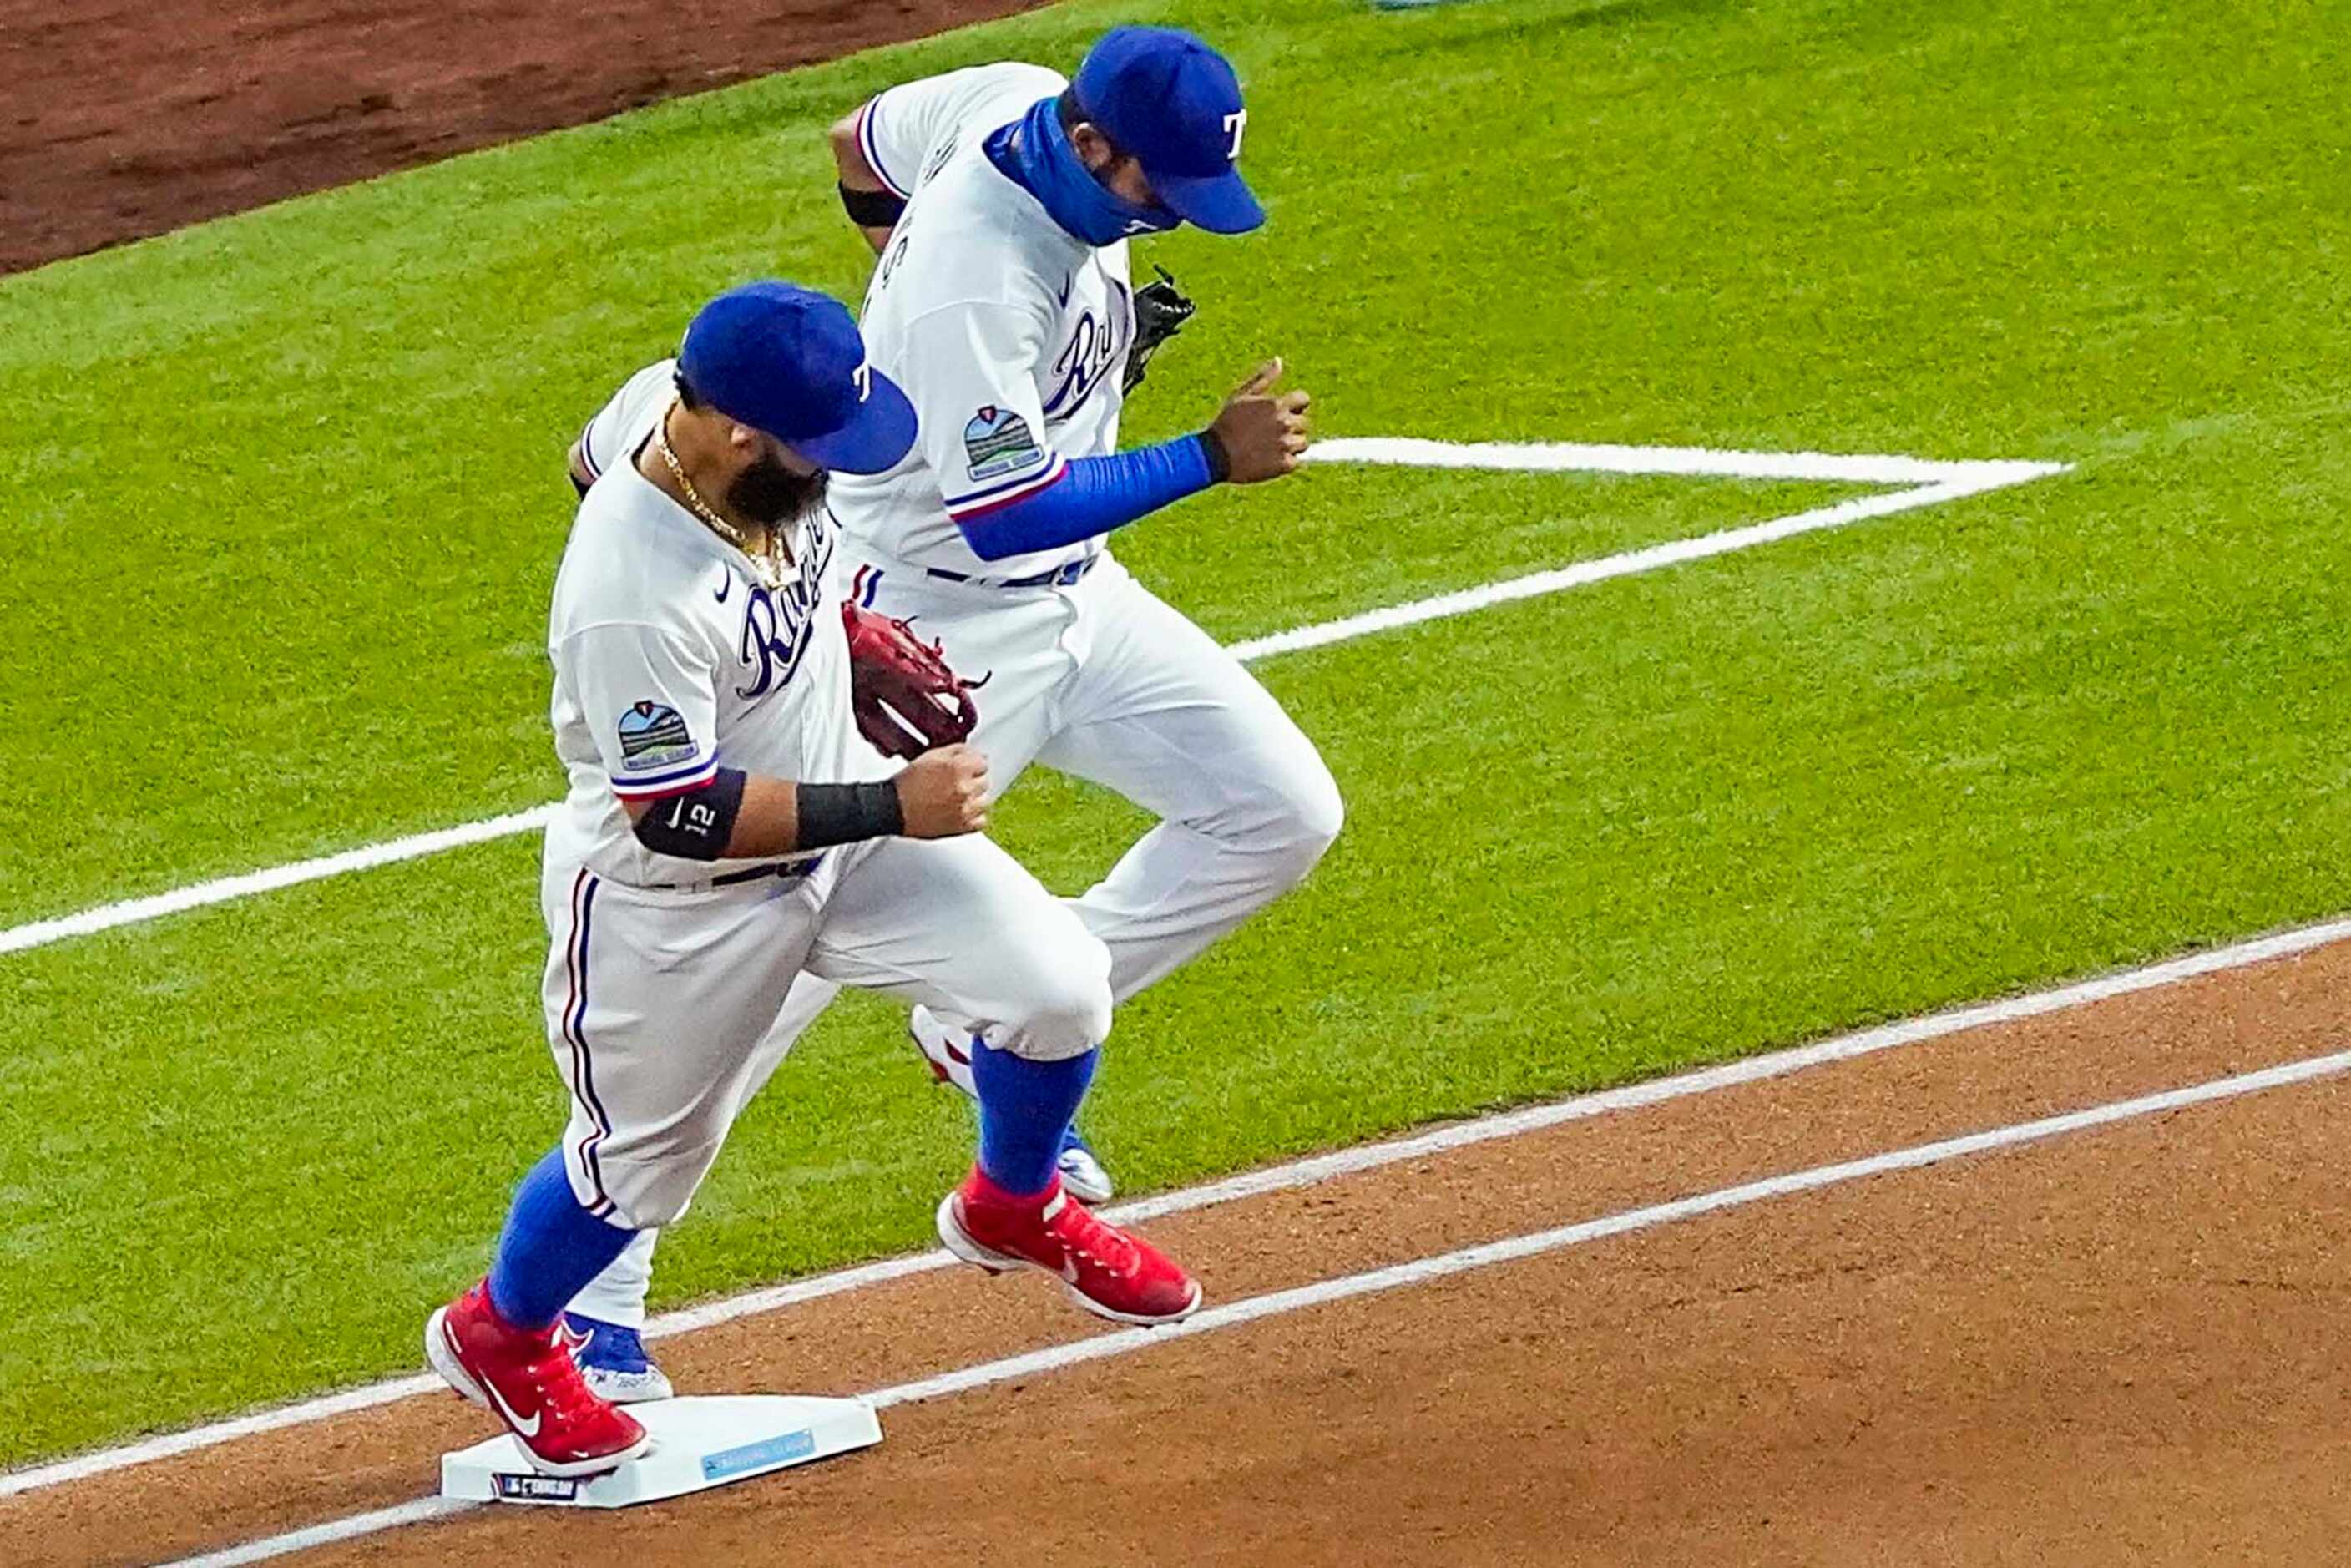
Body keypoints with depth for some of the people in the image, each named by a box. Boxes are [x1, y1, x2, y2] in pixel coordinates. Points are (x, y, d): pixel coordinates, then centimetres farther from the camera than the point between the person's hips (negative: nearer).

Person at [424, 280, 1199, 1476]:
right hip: (678, 902, -7)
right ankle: (499, 1336, 46)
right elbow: (675, 814, -31)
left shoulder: (684, 405, -16)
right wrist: (890, 809, -28)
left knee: (1059, 985, -3)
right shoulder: (632, 598, -39)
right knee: (645, 1156, 15)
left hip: (843, 825, 7)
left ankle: (1012, 1211, 28)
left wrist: (851, 638, 6)